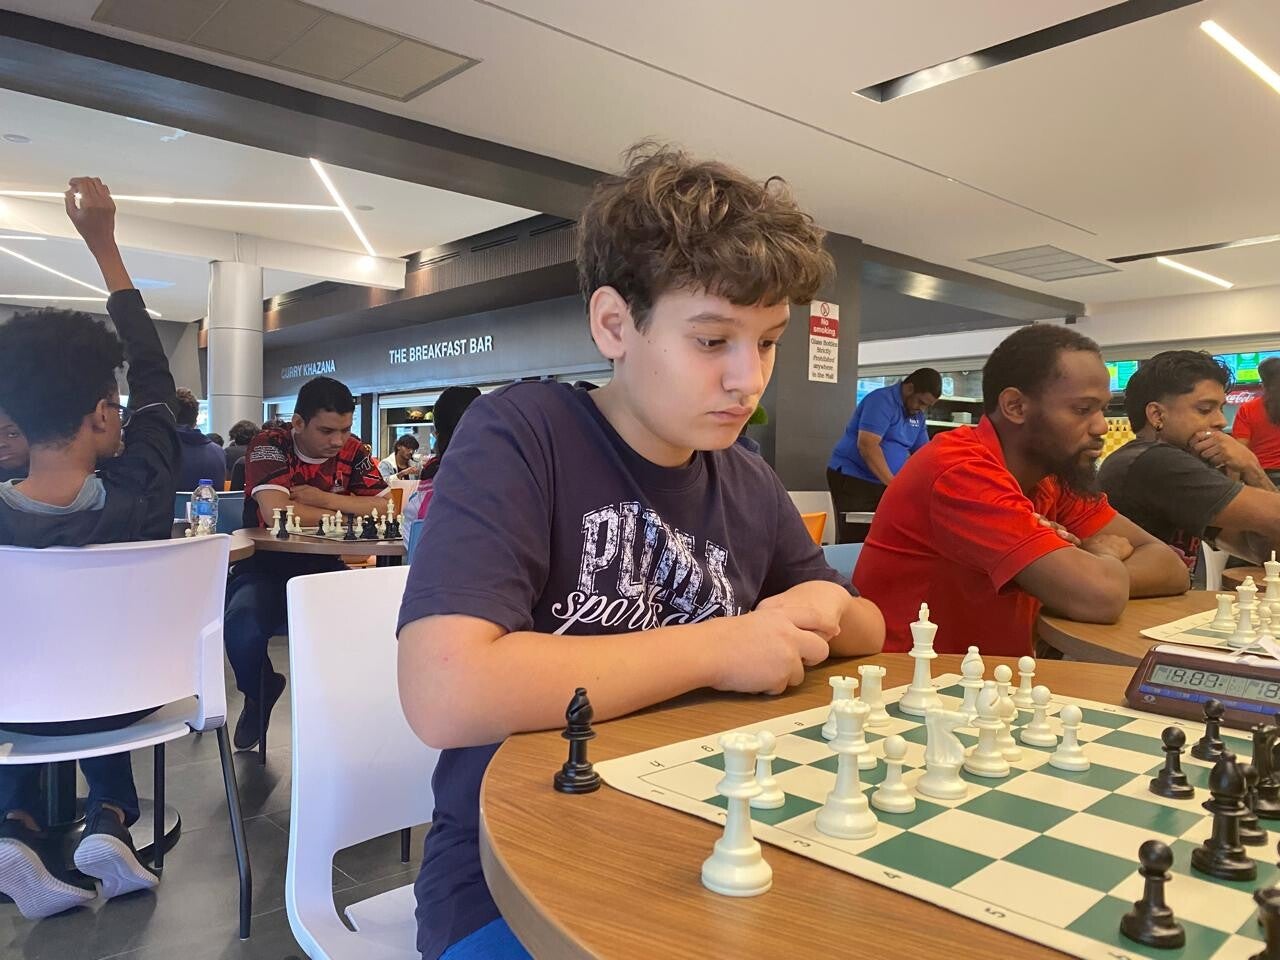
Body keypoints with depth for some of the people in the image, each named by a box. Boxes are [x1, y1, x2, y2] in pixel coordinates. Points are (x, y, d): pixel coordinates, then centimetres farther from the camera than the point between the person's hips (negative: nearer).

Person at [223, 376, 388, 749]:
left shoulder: (353, 451, 1)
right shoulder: (270, 445, -11)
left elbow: (383, 508, -10)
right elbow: (276, 512, -26)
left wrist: (322, 498, -19)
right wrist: (346, 513, -14)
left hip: (324, 567, 3)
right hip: (265, 567, -3)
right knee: (243, 629, -32)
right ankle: (260, 695, 6)